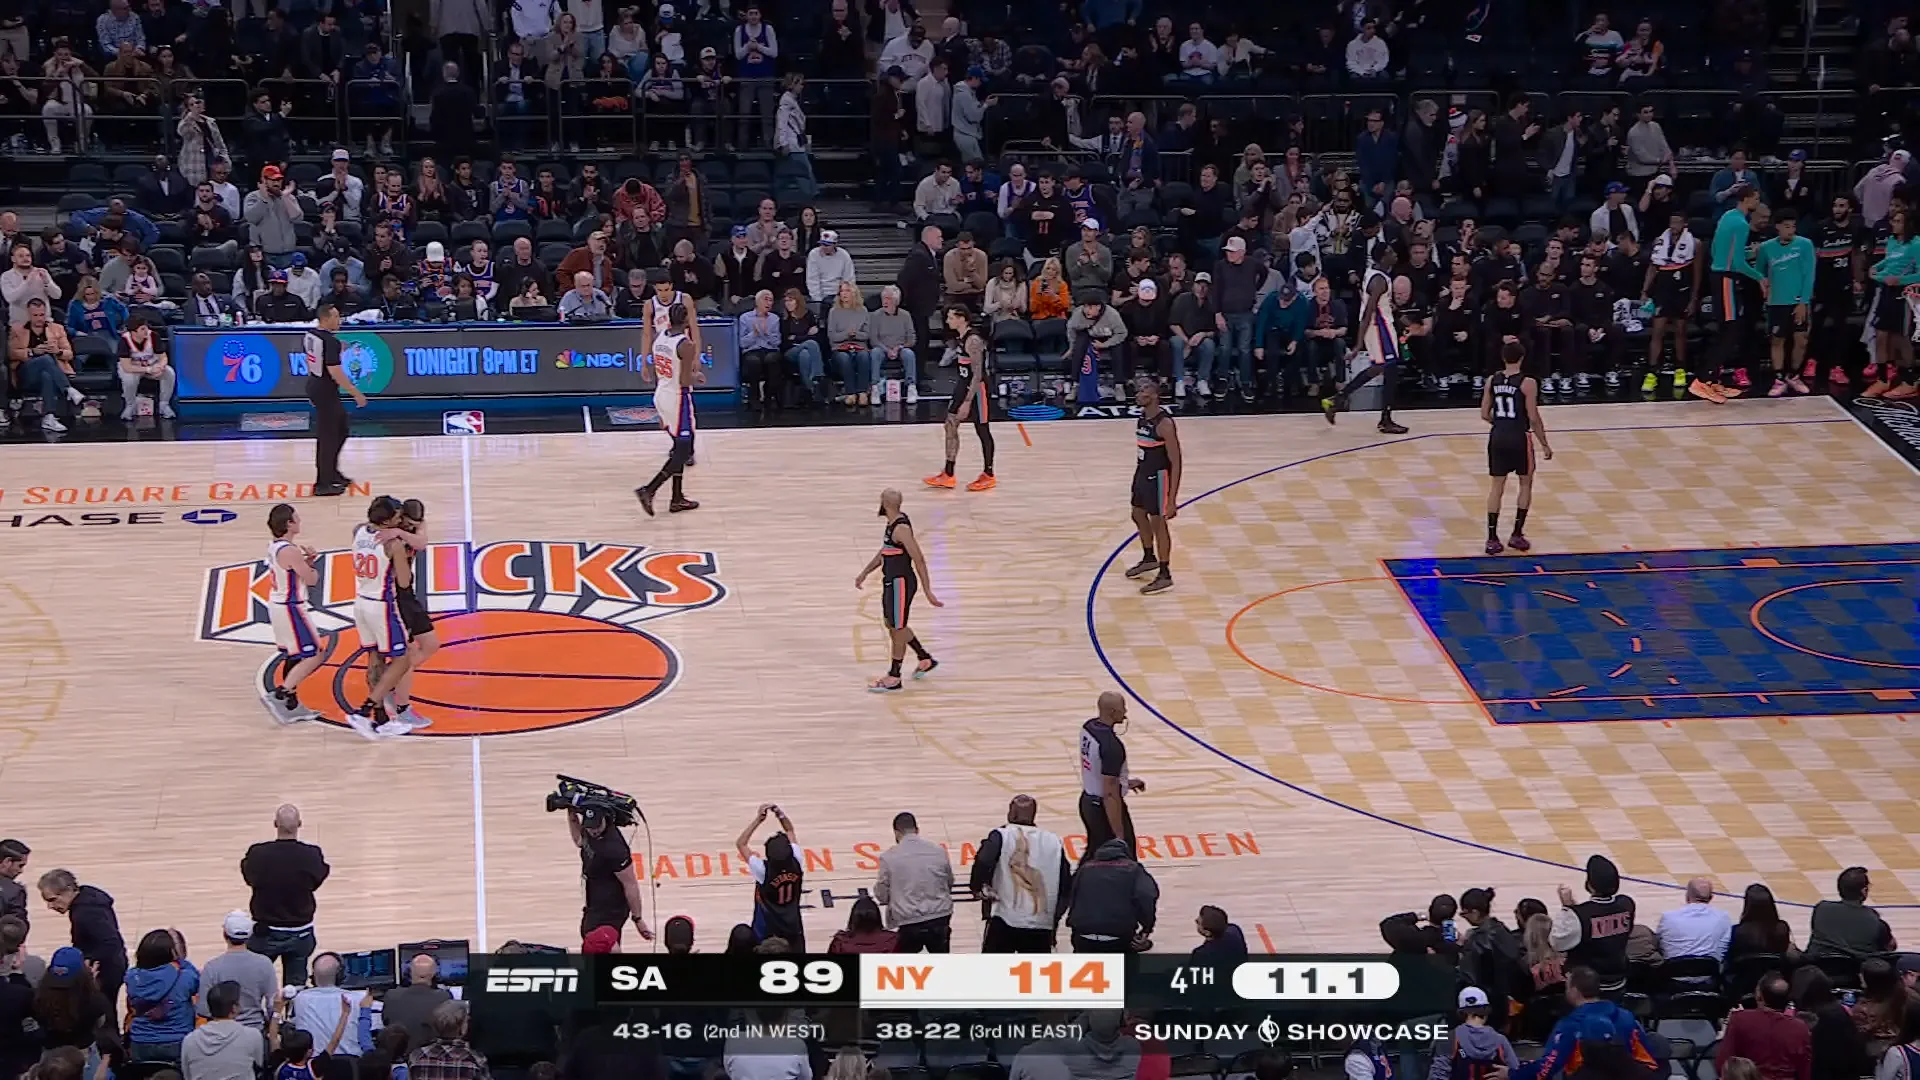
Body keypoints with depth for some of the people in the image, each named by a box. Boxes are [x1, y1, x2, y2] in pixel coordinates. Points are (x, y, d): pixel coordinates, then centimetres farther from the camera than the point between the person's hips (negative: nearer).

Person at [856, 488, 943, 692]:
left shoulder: (901, 529, -24)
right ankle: (926, 660, 34)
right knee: (891, 624, 22)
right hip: (891, 582, 10)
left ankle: (894, 678, 15)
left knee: (897, 629, 3)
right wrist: (864, 574, 24)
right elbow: (884, 552, 21)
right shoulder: (893, 523, 6)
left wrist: (928, 592, -23)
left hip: (901, 583, -10)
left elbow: (919, 560, -24)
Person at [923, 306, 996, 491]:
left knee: (982, 431, 4)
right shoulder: (959, 337, 5)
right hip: (963, 385, 9)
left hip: (976, 388, -9)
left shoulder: (973, 340, -24)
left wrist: (967, 401, -27)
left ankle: (988, 475, 16)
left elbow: (978, 375, -25)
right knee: (950, 426, 9)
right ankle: (948, 474, 15)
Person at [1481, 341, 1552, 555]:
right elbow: (1534, 418, -12)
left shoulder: (1492, 381, 1)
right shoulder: (1527, 383, -12)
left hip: (1498, 437, 4)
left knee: (1497, 485, 10)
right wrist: (1544, 444, -2)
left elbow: (1485, 414, 5)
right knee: (1526, 483, 15)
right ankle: (1517, 535, 12)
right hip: (1519, 438, -4)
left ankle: (1492, 539, 6)